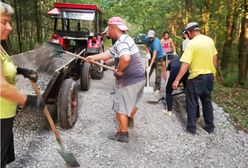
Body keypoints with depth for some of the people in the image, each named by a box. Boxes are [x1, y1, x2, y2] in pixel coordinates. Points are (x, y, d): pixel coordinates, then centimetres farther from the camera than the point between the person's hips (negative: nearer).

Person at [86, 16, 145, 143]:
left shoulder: (121, 42, -20)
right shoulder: (125, 39, 12)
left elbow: (125, 58, -42)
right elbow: (108, 54, 18)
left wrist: (119, 70, -25)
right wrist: (93, 57, 19)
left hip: (129, 81, -10)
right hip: (139, 78, 10)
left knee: (121, 107, 6)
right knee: (133, 102, 29)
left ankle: (122, 134, 18)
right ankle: (130, 120, 52)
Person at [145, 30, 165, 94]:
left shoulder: (156, 42, -33)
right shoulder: (146, 39, -12)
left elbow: (154, 56, -37)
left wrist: (150, 66, -43)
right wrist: (148, 53, -12)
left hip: (159, 58, -6)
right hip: (151, 57, 6)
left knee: (158, 74, -10)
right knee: (147, 73, 5)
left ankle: (157, 89, 0)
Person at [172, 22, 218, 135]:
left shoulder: (191, 43, -18)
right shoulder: (210, 40, 2)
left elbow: (185, 64, -23)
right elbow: (214, 59, 10)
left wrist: (177, 80, -21)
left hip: (196, 77, -6)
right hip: (209, 76, 7)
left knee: (192, 103, 7)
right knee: (207, 101, 19)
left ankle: (191, 127, 14)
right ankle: (210, 126, 28)